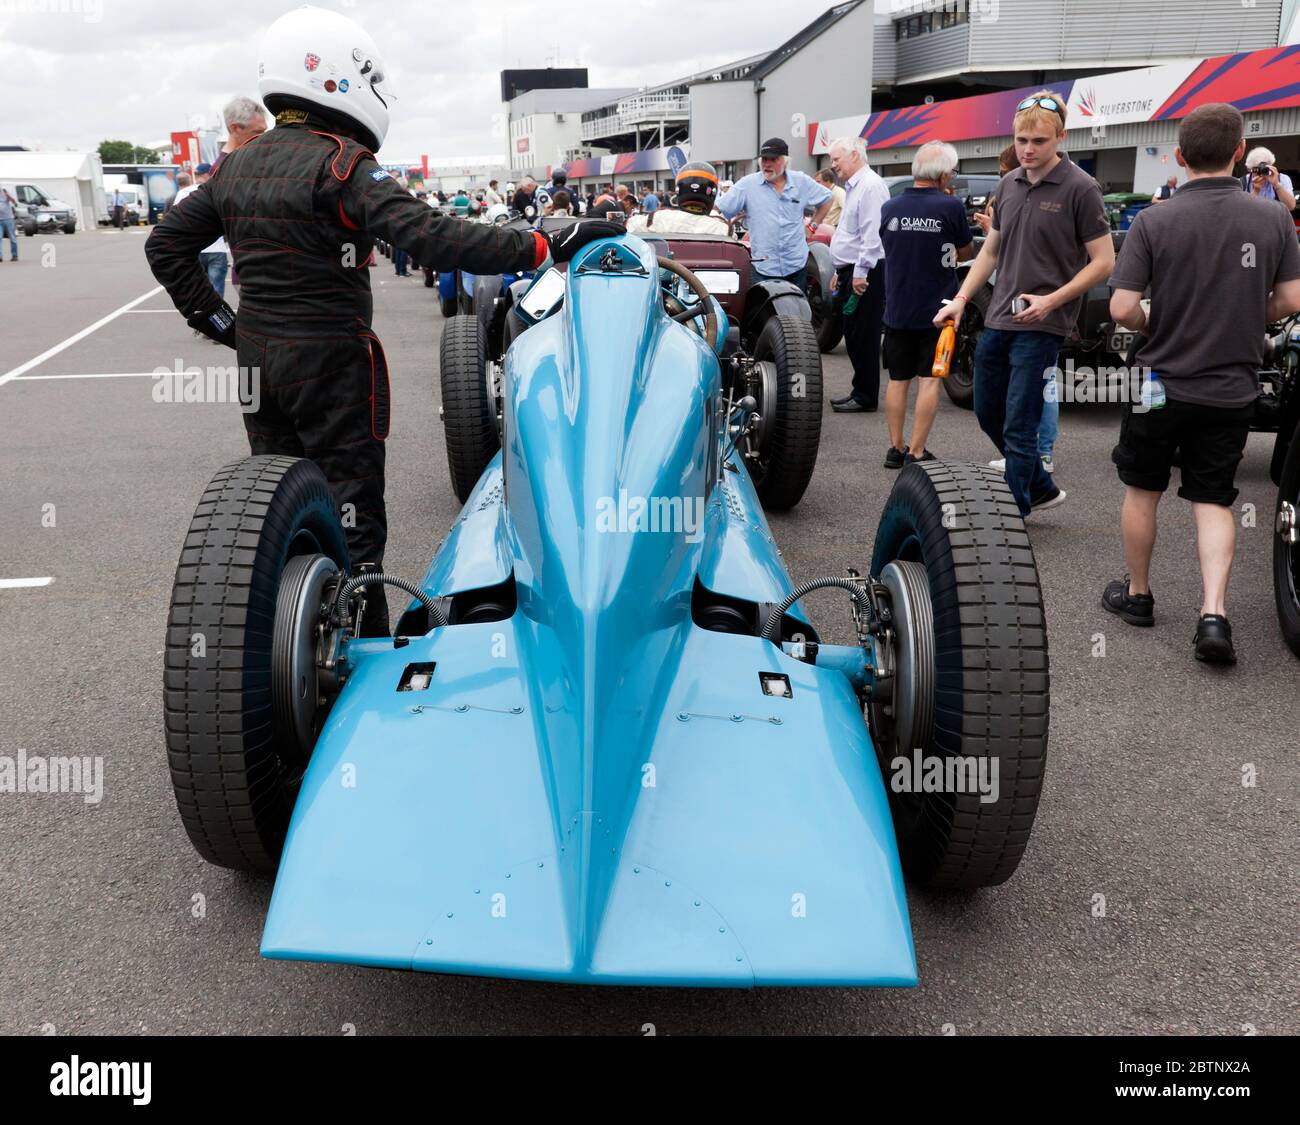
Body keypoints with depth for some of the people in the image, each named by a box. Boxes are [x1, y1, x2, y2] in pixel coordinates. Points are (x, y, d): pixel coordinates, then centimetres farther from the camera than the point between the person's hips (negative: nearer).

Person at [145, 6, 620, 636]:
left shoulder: (236, 166, 9)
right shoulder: (343, 162, -15)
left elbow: (166, 244, 15)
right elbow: (431, 239, -27)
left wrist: (214, 320, 13)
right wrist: (545, 247, -26)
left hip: (256, 356, 7)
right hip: (331, 362, -7)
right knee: (351, 510, 1)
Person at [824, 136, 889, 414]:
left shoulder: (871, 186, -12)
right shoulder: (853, 187, 20)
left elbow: (872, 234, -20)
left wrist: (860, 272, -22)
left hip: (864, 274, -10)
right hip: (851, 272, 10)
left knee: (863, 337, -5)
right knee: (853, 336, 13)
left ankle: (865, 398, 0)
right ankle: (860, 392, 20)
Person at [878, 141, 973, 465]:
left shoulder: (889, 207, 0)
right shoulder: (950, 206, -11)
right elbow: (966, 251, 3)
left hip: (896, 310, 4)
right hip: (935, 309, -4)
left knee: (898, 380, 13)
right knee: (929, 380, 2)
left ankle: (896, 448, 17)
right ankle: (917, 453, 0)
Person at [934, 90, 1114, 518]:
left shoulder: (1080, 188, -10)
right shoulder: (1009, 184, 9)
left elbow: (1103, 262, -10)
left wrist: (1052, 300, -20)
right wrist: (961, 298, 8)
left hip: (1040, 326, -7)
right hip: (997, 321, 7)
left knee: (1018, 426, -5)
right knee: (988, 413, 15)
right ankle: (1041, 488, 33)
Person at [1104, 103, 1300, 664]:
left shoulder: (1154, 221, -12)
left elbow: (1122, 308, -17)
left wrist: (1154, 327, 4)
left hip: (1164, 382, -2)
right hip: (1234, 388, 2)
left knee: (1142, 489, 16)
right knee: (1214, 500, 10)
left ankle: (1137, 593, 29)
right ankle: (1213, 611, -3)